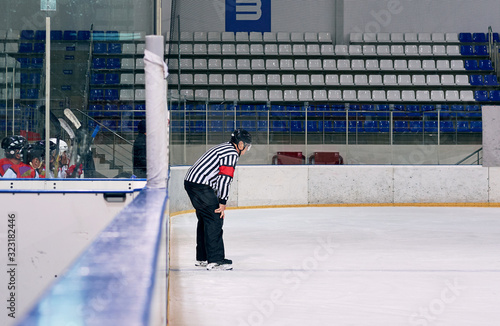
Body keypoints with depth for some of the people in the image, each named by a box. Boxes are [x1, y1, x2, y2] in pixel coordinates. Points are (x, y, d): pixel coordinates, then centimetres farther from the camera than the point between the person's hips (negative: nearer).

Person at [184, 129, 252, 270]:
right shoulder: (231, 153, -10)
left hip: (191, 182, 11)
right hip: (200, 185, -11)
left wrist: (219, 202, 22)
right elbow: (225, 178, -18)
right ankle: (215, 260, -12)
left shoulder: (225, 148, 23)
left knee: (205, 219, 19)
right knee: (214, 220, -9)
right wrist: (223, 202, -15)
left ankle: (202, 258, 26)